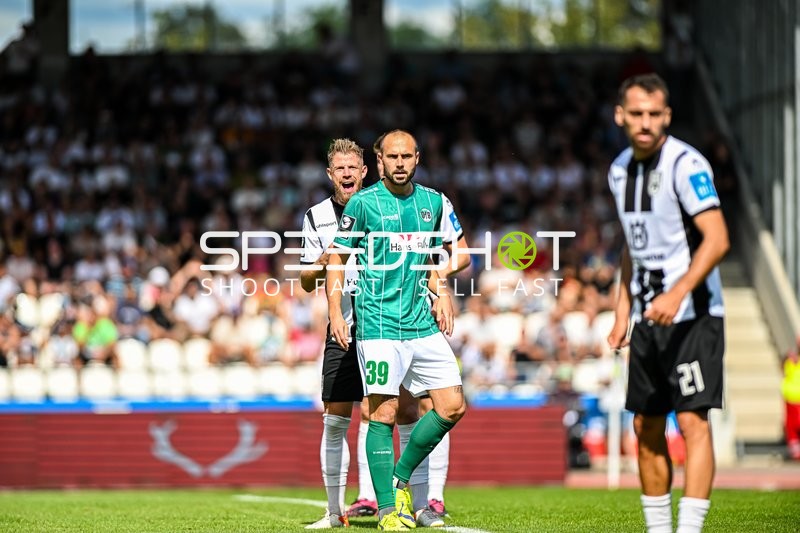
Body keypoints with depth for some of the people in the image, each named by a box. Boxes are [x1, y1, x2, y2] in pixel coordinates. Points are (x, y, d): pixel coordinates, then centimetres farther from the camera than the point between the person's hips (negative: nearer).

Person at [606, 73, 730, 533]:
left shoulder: (686, 164, -14)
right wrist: (623, 311, 19)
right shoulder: (620, 170, 11)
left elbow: (717, 240, -21)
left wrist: (677, 294, -29)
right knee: (647, 428, 9)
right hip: (649, 317, 8)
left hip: (692, 314, -8)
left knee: (693, 421, -13)